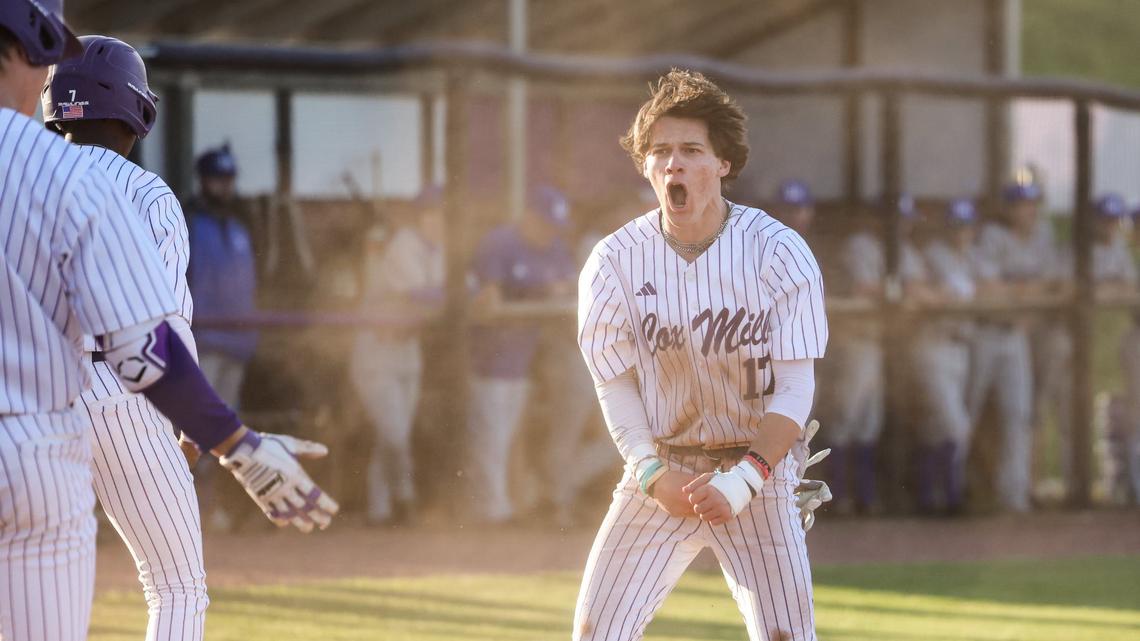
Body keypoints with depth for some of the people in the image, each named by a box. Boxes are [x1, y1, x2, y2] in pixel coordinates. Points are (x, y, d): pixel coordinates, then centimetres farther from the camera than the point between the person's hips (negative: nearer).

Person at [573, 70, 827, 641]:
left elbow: (795, 386, -12)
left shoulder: (779, 252, -12)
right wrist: (651, 471, -18)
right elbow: (615, 385, -2)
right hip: (659, 471, 2)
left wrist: (745, 477, -25)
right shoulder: (615, 261, -6)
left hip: (759, 470, -2)